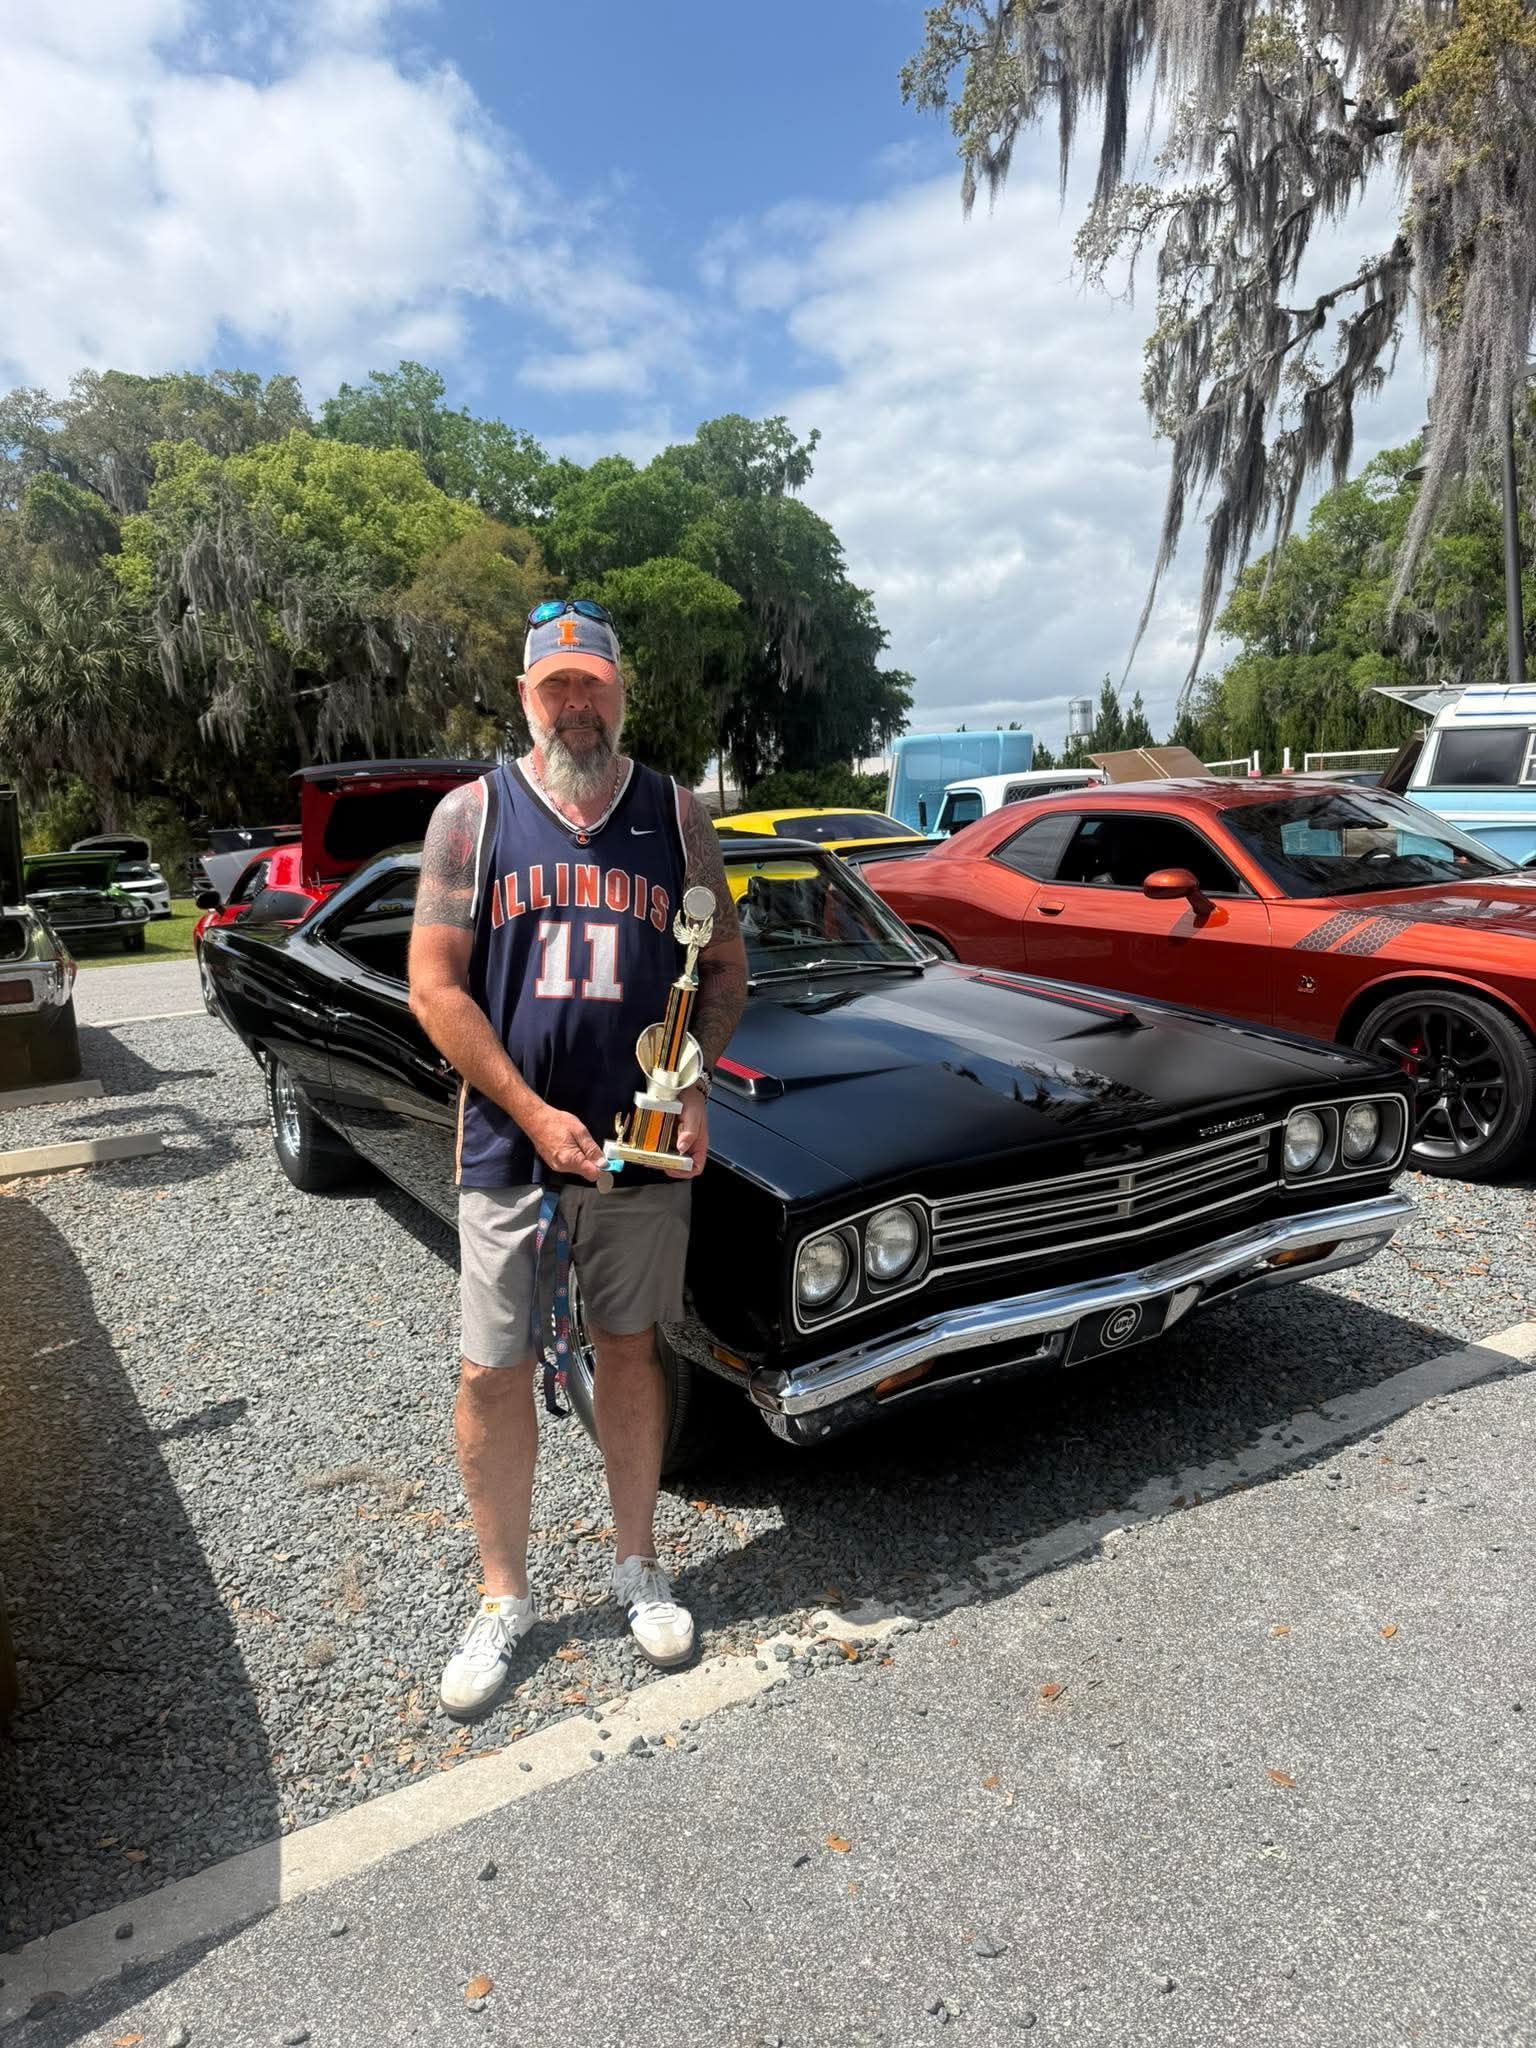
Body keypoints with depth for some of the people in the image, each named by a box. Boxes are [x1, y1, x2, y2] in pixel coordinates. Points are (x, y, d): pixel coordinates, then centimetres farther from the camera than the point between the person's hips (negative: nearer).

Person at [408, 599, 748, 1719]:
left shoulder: (677, 815, 2)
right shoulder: (472, 814, -2)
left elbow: (727, 968, 6)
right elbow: (434, 988, -6)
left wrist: (696, 1087, -10)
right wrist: (535, 1115, -13)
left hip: (643, 1146, 1)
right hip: (508, 1144, -1)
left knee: (630, 1349, 15)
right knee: (493, 1373, 5)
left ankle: (638, 1563, 35)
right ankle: (505, 1598, 27)